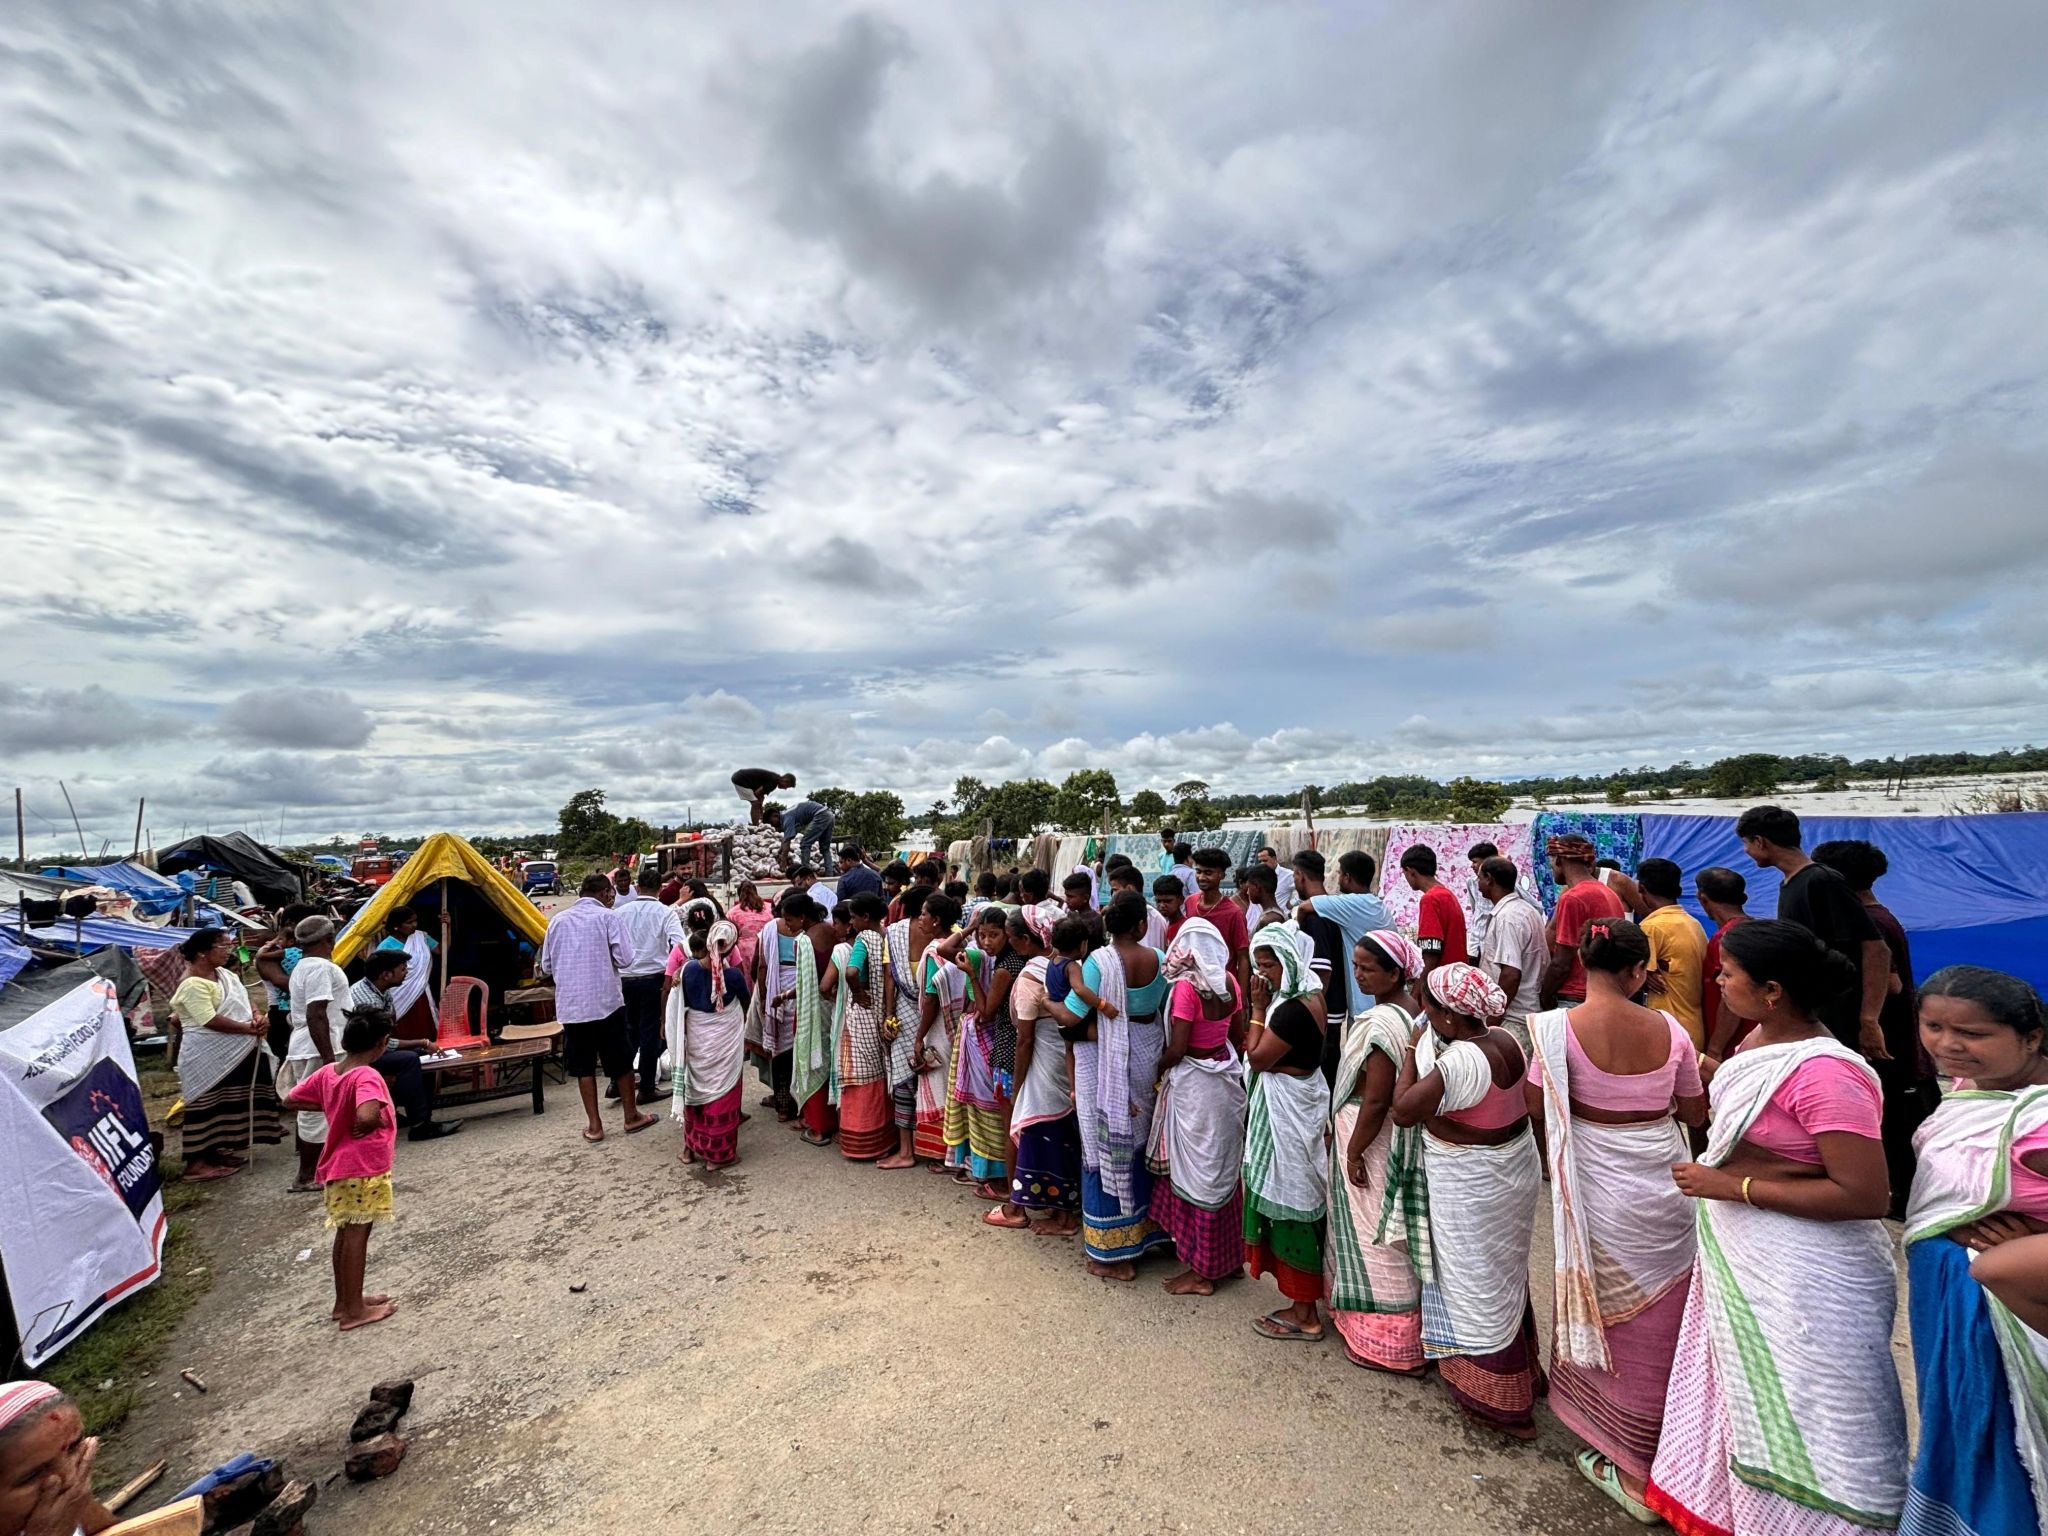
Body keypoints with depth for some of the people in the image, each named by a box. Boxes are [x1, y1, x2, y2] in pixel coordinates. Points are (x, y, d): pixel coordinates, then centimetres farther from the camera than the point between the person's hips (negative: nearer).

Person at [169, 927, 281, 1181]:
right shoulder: (193, 985, -19)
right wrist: (249, 1028, -18)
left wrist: (257, 1019, -7)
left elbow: (243, 1000, 13)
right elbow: (211, 1021, -24)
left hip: (236, 1052, 9)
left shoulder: (226, 974, 9)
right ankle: (196, 1162, 9)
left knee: (227, 1105, 16)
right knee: (206, 1108, -1)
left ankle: (217, 1151, 28)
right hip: (207, 1057, -9)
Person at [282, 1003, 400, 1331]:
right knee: (357, 1234, 1)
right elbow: (367, 1116, -39)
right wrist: (380, 1121, -17)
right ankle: (354, 1310, 11)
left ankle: (344, 1301, 31)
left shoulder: (327, 1072, 3)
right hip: (364, 1167, -9)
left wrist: (331, 1108, 12)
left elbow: (291, 1099, 15)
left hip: (338, 1165, 9)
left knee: (345, 1232, 18)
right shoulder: (367, 1077, -23)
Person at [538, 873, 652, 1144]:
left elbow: (546, 966, 9)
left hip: (570, 1005, 3)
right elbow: (624, 958, -11)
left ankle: (594, 1125, 17)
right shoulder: (607, 916, -7)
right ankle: (631, 1116, 23)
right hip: (606, 1001, -3)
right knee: (621, 1061, 11)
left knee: (584, 1066, 13)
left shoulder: (557, 919, 5)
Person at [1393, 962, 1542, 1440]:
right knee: (1505, 1275, 27)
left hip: (1472, 1186, -9)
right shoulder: (1505, 1040, -5)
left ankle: (1504, 1407, 26)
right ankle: (1524, 1370, 47)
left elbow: (1402, 1110, -25)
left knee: (1478, 1290, 10)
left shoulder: (1459, 1062, -32)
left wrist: (1414, 1050, -15)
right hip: (1514, 1165, 9)